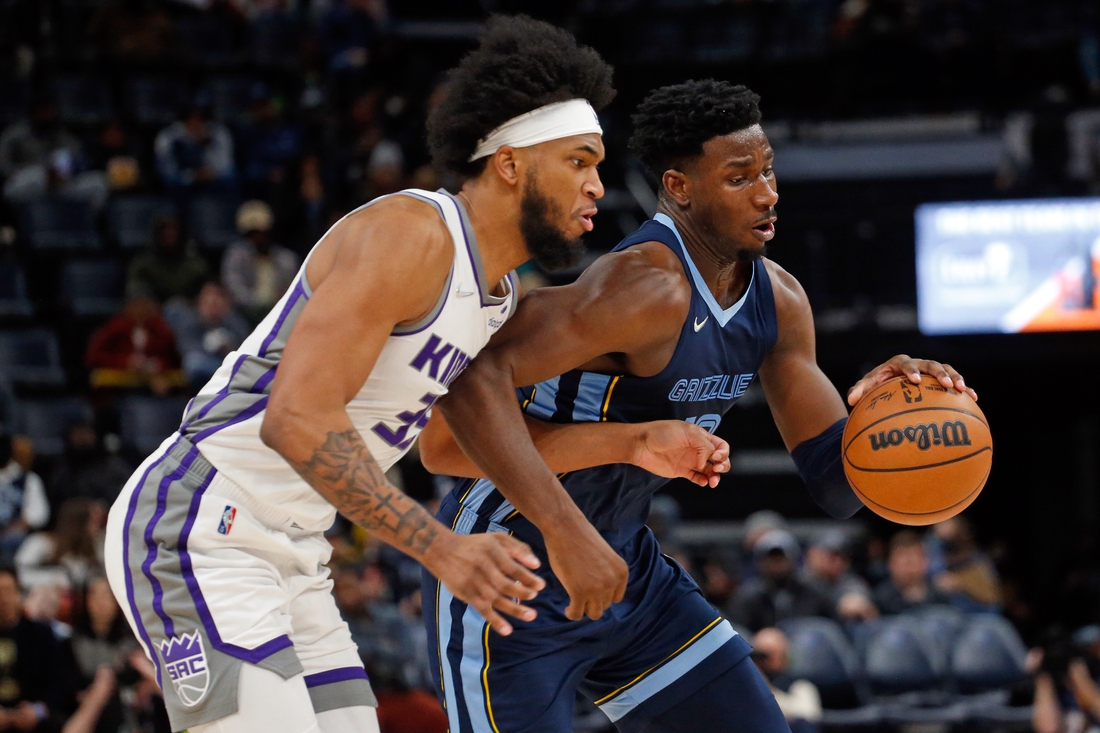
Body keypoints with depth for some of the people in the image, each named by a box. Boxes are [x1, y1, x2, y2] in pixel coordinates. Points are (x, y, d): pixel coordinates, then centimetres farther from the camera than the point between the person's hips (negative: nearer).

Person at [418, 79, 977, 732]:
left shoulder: (779, 302, 1)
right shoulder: (649, 286, -27)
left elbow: (836, 485, 6)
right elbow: (474, 375, -37)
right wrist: (566, 530, -42)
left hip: (627, 569, 9)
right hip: (509, 573, -9)